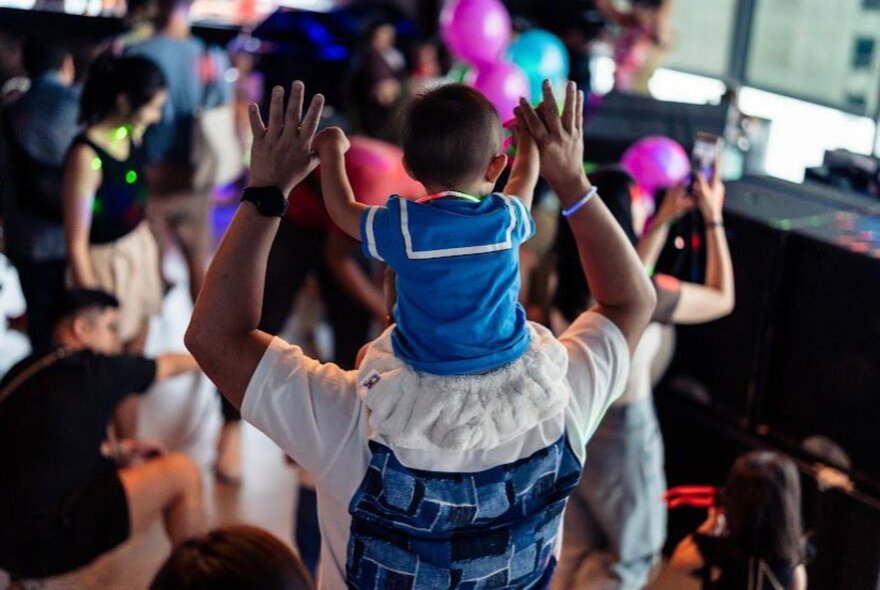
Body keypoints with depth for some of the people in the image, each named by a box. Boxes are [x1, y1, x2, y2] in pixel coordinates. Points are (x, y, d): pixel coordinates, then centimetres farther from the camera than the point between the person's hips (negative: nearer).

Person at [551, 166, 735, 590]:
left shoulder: (570, 278, -6)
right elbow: (722, 300, -6)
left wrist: (663, 221, 18)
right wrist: (714, 220, 0)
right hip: (622, 432, -6)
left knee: (576, 554, 20)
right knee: (635, 554, 16)